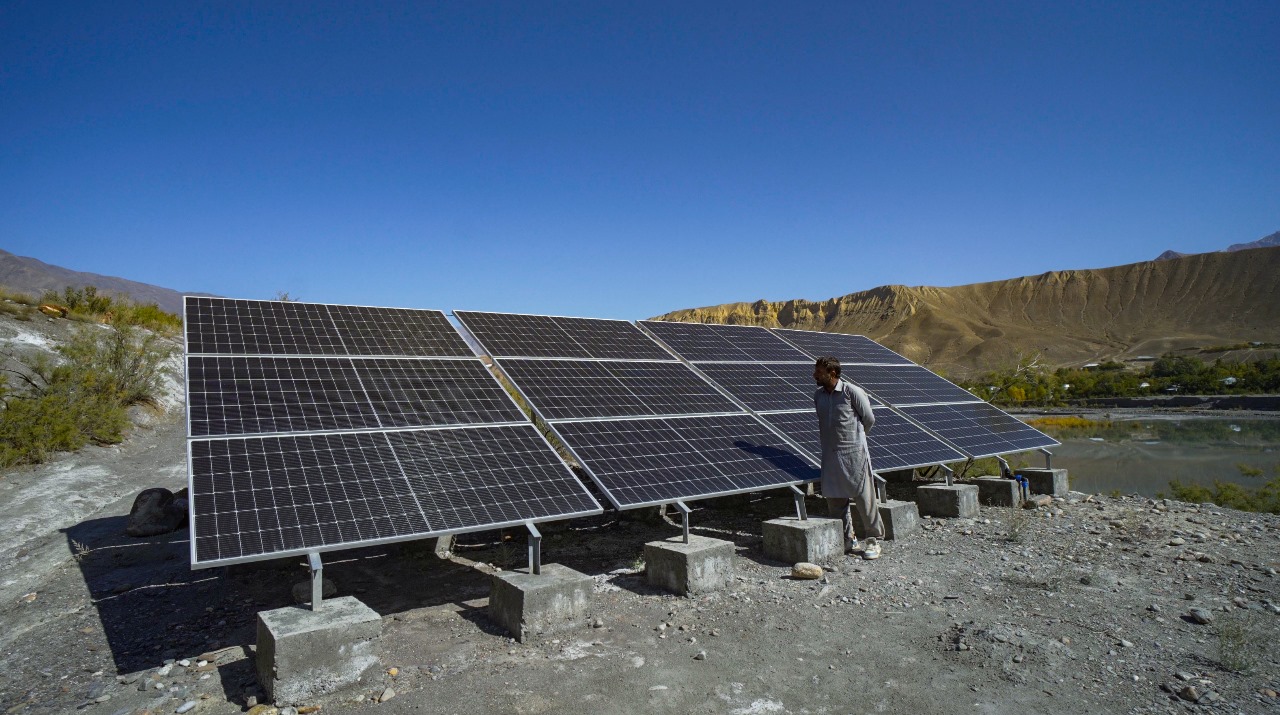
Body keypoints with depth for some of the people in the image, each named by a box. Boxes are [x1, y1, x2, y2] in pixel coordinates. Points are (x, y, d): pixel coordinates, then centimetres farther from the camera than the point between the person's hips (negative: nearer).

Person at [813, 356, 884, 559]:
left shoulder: (852, 392, -10)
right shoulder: (818, 395, 7)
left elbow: (869, 420, 0)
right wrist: (826, 440, 12)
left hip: (854, 452, -6)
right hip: (830, 454, 6)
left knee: (864, 497, 0)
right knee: (834, 499, 7)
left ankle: (873, 540, 14)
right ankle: (847, 538, 22)